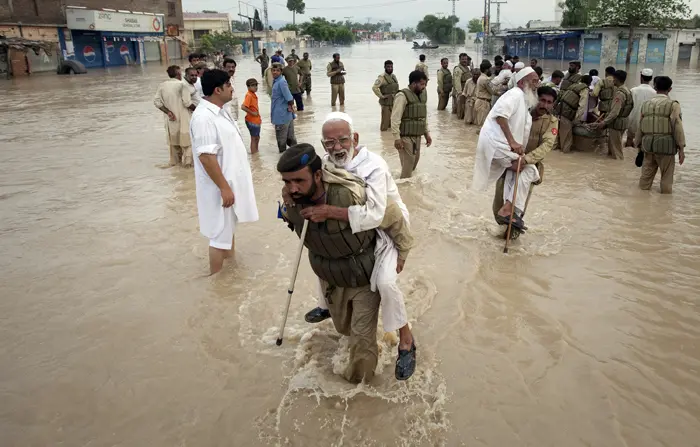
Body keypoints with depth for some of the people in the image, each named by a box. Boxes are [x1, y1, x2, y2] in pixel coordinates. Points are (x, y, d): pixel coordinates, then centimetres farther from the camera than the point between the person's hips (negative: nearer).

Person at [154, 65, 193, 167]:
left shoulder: (162, 85, 1)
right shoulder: (181, 84, -15)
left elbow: (157, 101, -5)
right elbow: (187, 103, -19)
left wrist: (168, 112, -4)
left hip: (171, 118, 6)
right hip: (182, 118, -5)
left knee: (174, 139, 19)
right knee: (187, 139, 6)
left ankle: (175, 160, 29)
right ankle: (188, 161, 5)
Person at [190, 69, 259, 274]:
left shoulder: (220, 111, 8)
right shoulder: (203, 118, -23)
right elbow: (206, 157, -27)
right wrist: (224, 188, -25)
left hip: (231, 181, 10)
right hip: (221, 187, -10)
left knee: (229, 227, 22)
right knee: (220, 234, 0)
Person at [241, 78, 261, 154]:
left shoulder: (253, 95, 7)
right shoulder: (249, 95, -19)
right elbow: (243, 107, -28)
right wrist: (252, 113, -22)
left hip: (256, 120, 9)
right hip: (252, 121, -9)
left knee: (257, 137, 19)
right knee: (254, 138, 1)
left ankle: (256, 152, 31)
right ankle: (253, 153, 9)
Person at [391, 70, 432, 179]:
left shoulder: (421, 95, 12)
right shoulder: (402, 95, -14)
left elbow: (424, 116, 22)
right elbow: (395, 118, -18)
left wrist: (427, 133, 17)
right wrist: (397, 138, -22)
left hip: (417, 136, 8)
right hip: (406, 136, -8)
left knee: (414, 163, 15)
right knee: (408, 165, -7)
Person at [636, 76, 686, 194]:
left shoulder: (646, 104, 7)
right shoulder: (673, 104, -7)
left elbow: (640, 127, 9)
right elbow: (677, 127, -11)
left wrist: (639, 144, 18)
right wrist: (681, 148, -7)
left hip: (648, 144, 4)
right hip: (665, 144, -4)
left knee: (647, 174, 14)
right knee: (666, 176, 7)